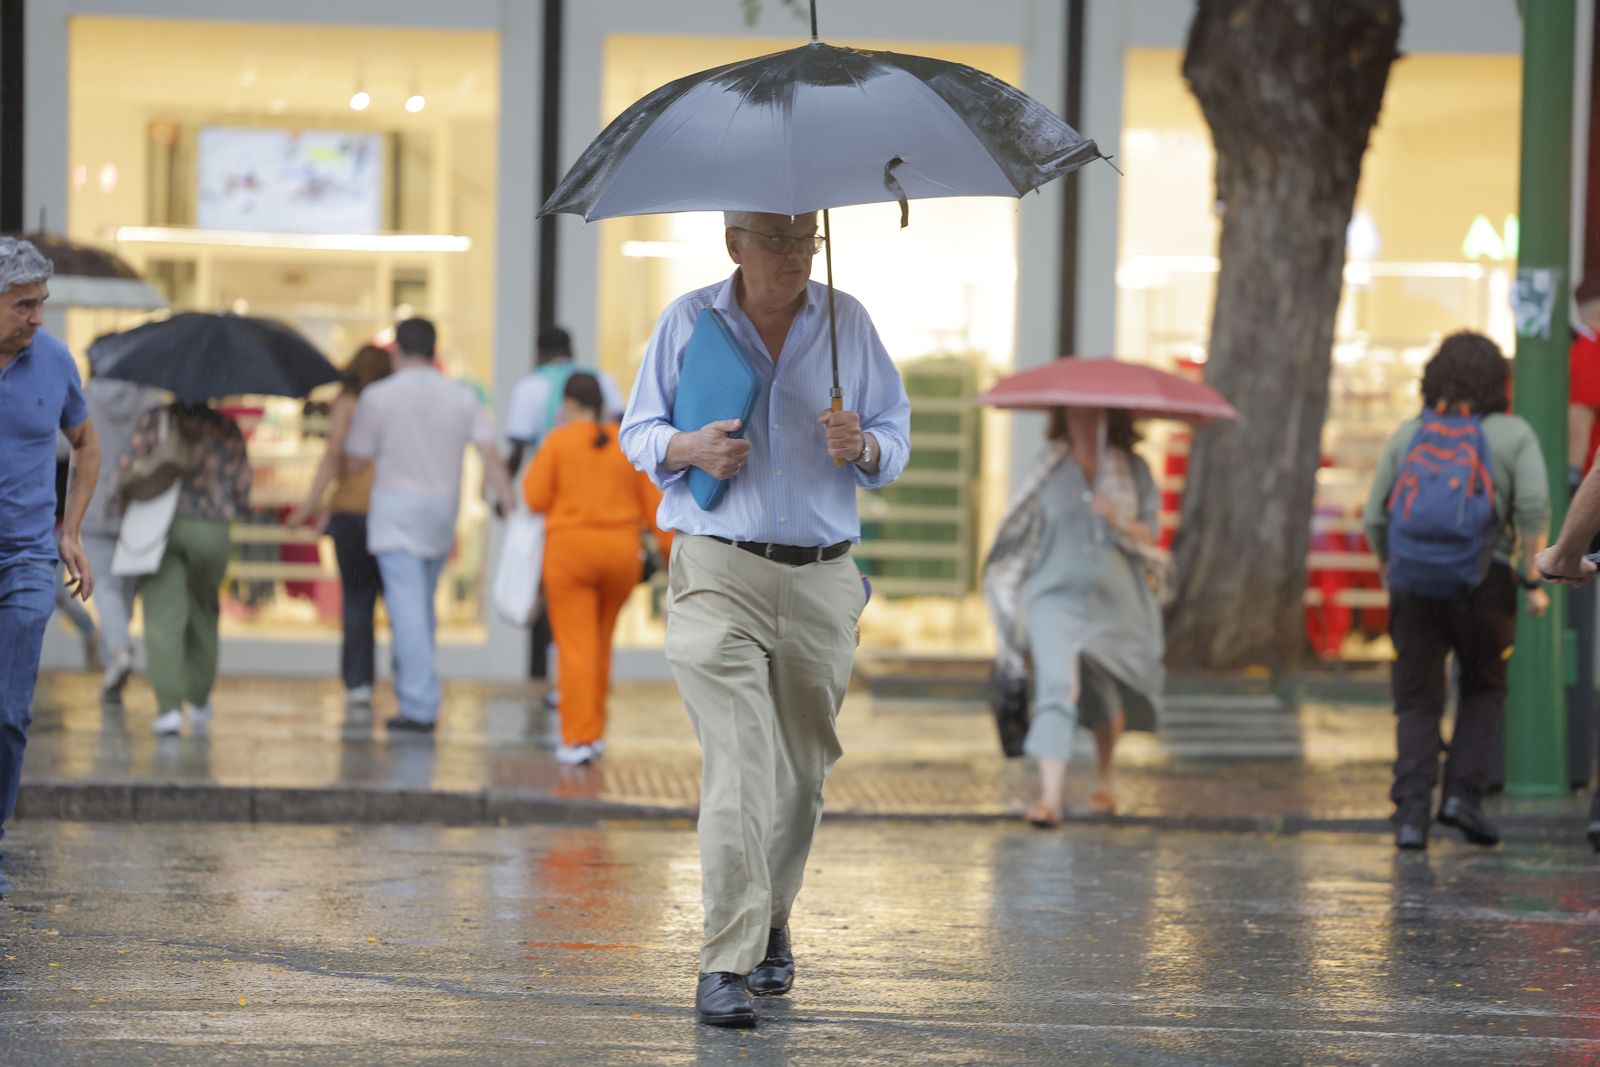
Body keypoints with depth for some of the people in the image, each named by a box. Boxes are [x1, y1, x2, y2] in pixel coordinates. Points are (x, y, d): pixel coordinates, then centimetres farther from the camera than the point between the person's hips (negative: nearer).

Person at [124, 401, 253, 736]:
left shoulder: (153, 420, 0)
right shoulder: (226, 428, 4)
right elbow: (243, 484, 3)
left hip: (160, 526, -2)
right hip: (212, 532, 2)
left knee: (162, 619, -5)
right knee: (203, 615, 21)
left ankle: (169, 706, -17)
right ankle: (200, 700, 31)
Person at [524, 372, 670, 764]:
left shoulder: (558, 441, -6)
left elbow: (536, 497, -4)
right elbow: (653, 506, 3)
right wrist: (671, 551, 8)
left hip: (570, 551, -4)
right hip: (620, 553, 4)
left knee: (576, 646, -4)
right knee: (600, 642, 19)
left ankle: (579, 738, -11)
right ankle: (595, 730, 22)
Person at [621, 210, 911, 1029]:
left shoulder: (847, 322, 9)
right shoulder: (688, 321, 5)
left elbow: (896, 436, 13)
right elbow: (638, 430, 11)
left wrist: (863, 447, -11)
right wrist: (688, 448, -11)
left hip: (822, 581, 3)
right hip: (718, 570, -3)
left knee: (801, 773, 10)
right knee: (739, 767, -14)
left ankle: (770, 926, 33)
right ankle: (724, 967, -16)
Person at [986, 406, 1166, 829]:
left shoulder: (1134, 470, 3)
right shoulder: (1049, 466, 4)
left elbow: (1151, 534, 0)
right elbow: (1026, 523, 15)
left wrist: (1120, 520, -18)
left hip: (1116, 600, 1)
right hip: (1056, 593, -1)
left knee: (1107, 697, 14)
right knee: (1056, 687, -19)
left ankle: (1103, 778, 41)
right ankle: (1050, 795, -26)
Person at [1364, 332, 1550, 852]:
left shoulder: (1409, 433, 10)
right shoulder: (1514, 434, 3)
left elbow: (1374, 517, 9)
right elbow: (1534, 507, -10)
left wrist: (1390, 573, 23)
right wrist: (1534, 579, -5)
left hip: (1414, 581, 2)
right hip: (1484, 583, -2)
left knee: (1417, 702, 8)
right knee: (1484, 690, 19)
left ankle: (1412, 812, -7)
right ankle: (1463, 793, 5)